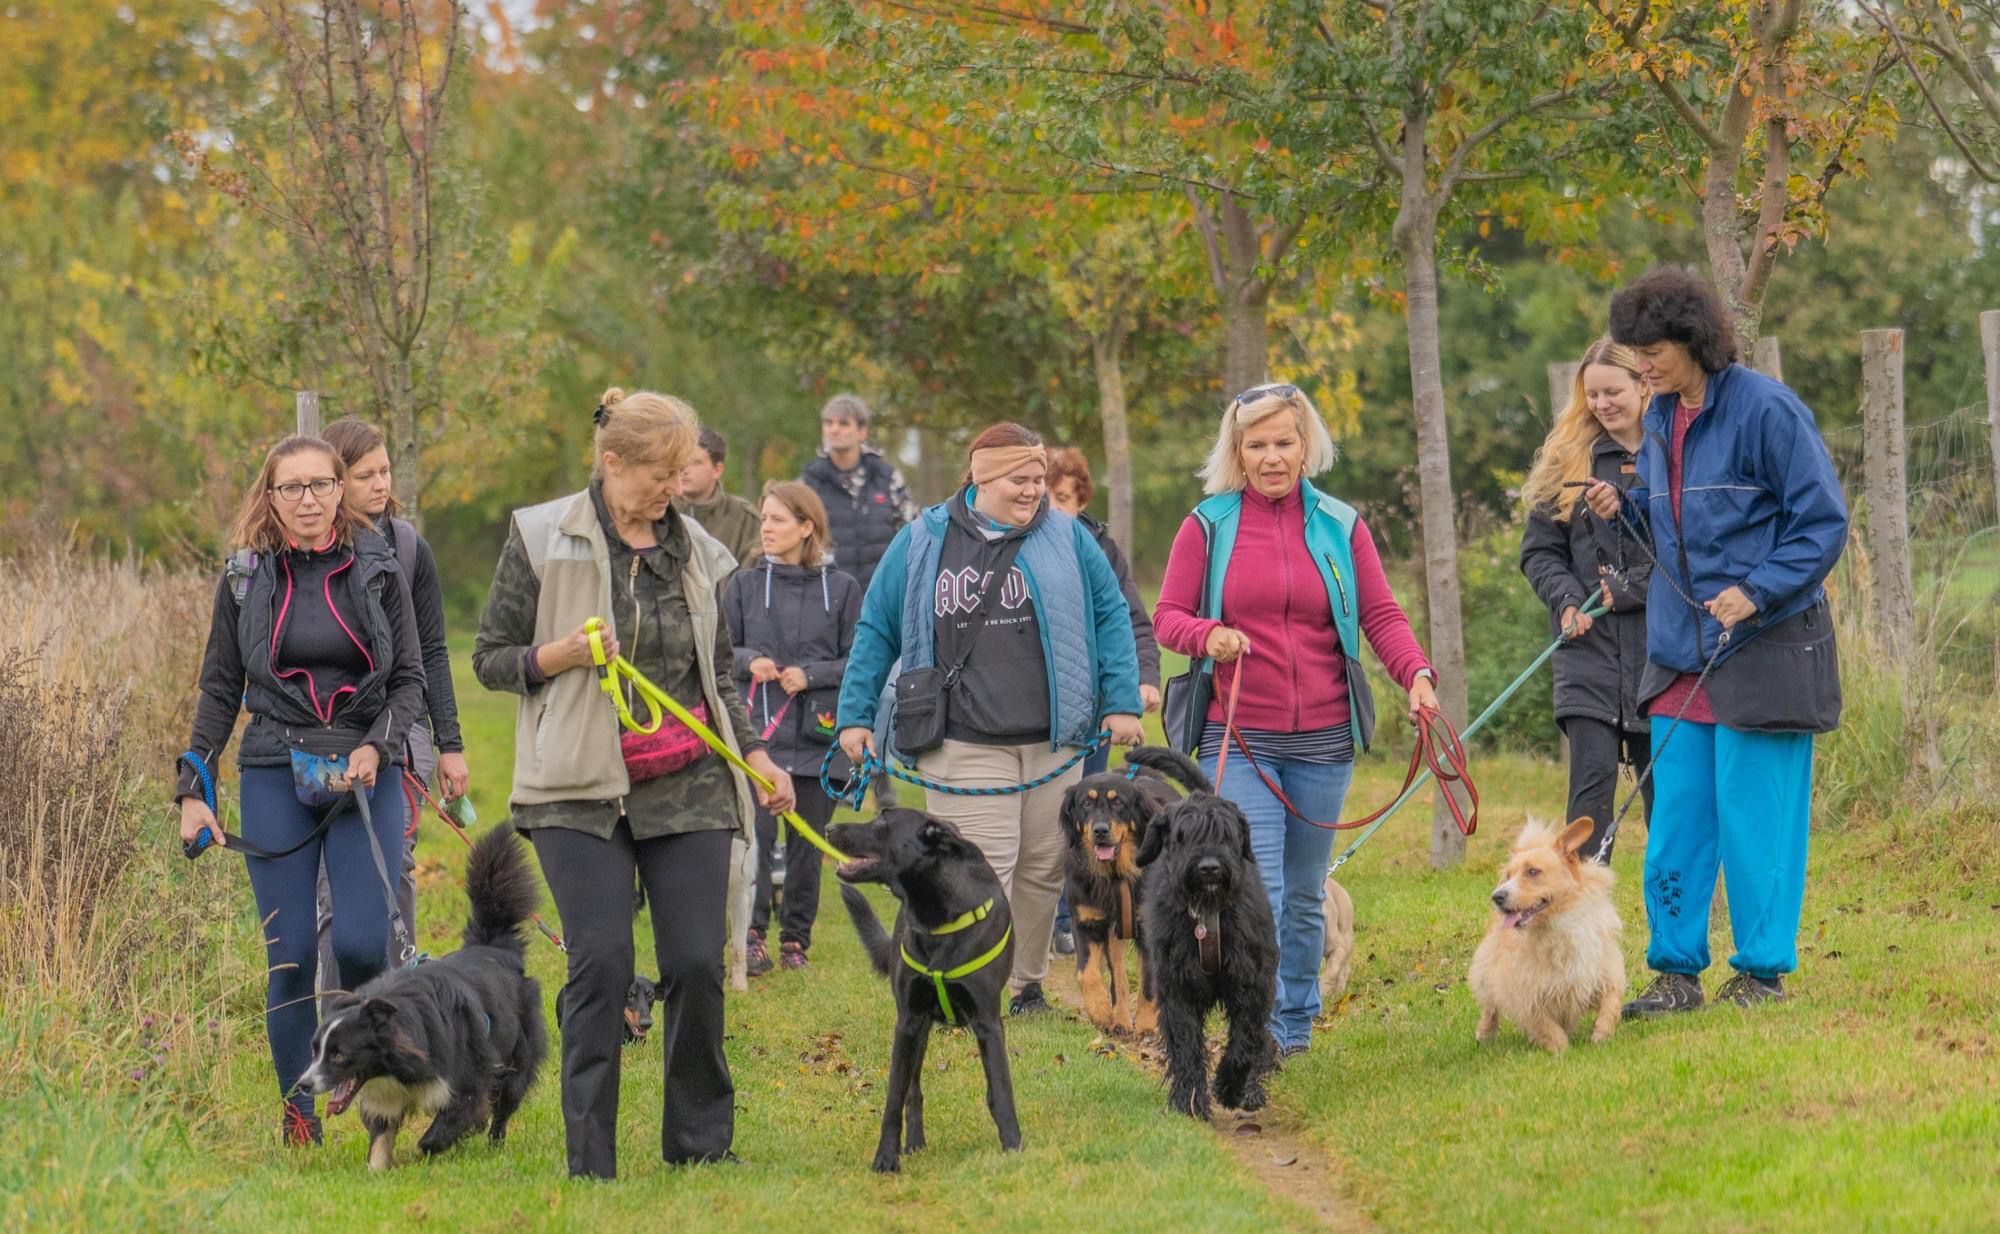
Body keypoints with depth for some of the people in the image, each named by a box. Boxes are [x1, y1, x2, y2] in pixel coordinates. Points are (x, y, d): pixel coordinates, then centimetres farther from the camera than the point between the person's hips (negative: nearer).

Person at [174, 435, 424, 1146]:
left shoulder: (377, 570, 4)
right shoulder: (245, 578, 5)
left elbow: (410, 679, 6)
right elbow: (220, 690, 10)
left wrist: (376, 747, -11)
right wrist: (193, 791, 4)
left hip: (366, 775, 0)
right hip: (275, 776, 0)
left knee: (363, 942, -13)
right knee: (289, 954, -3)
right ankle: (297, 1114, 7)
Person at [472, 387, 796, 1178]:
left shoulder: (697, 554, 12)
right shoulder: (543, 539, 0)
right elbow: (490, 659, 3)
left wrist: (755, 754, 9)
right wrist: (563, 654, -15)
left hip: (690, 788, 3)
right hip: (583, 787, -3)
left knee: (697, 963, -3)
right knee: (601, 964, -10)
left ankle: (700, 1142, 13)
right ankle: (590, 1160, -2)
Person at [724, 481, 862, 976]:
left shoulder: (841, 588, 1)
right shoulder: (745, 584, 5)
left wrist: (810, 675, -12)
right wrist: (749, 662, -10)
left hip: (818, 736, 0)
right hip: (758, 732, 0)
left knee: (807, 843, 5)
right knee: (755, 834, -10)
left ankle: (796, 939, 16)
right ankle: (752, 934, -8)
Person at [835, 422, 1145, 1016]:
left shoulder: (1067, 537, 7)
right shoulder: (922, 542, 4)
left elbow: (1112, 616, 11)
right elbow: (876, 630, 10)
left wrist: (1121, 703, 3)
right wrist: (855, 715, 5)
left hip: (1055, 742, 2)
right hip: (966, 746, -2)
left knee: (1044, 869, 9)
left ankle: (1028, 985, 24)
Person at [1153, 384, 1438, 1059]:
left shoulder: (1340, 526, 7)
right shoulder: (1207, 526, 2)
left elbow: (1381, 614, 4)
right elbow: (1167, 616, 3)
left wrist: (1416, 673, -15)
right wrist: (1208, 635, -19)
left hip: (1323, 737, 2)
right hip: (1237, 736, -2)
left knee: (1305, 894, 11)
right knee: (1256, 888, -14)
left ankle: (1297, 1022, 24)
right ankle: (1261, 1025, -16)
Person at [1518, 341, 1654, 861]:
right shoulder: (1568, 459, 10)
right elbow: (1538, 550, 12)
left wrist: (1628, 589, -13)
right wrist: (1567, 599, -6)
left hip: (1663, 647, -2)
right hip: (1589, 649, 2)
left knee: (1663, 788, 6)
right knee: (1592, 782, -8)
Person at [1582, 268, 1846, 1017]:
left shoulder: (1766, 409, -13)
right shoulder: (1661, 419, 11)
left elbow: (1823, 521, -11)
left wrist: (1757, 591, -21)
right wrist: (1624, 507, 3)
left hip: (1762, 649, -7)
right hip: (1680, 647, 7)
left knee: (1754, 814, -2)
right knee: (1675, 819, 7)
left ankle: (1764, 969, 8)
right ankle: (1676, 970, 14)